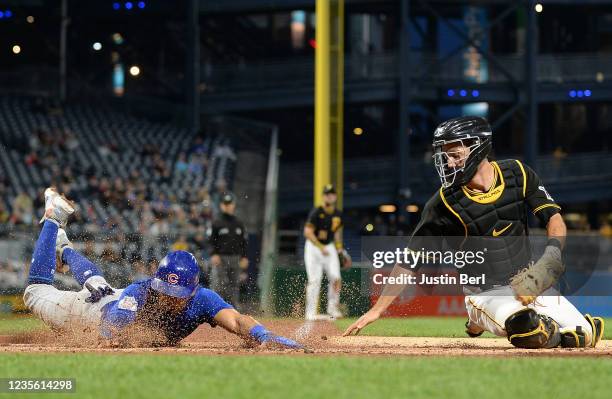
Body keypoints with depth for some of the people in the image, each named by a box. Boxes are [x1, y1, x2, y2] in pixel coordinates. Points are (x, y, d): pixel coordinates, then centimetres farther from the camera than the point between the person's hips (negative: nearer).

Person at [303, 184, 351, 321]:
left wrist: (339, 249, 11)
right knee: (314, 280, -9)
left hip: (329, 247, 5)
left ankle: (332, 308, 5)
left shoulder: (338, 215, 4)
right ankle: (311, 313, -6)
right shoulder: (316, 212, -15)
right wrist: (321, 247, -21)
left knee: (336, 278, -8)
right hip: (313, 247, -5)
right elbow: (308, 232, -17)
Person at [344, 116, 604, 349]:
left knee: (584, 336, -3)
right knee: (530, 332, -35)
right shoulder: (444, 203, -14)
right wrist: (377, 310, -16)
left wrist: (553, 253, -19)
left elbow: (553, 217, 2)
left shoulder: (517, 174, -5)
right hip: (486, 293, -6)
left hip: (527, 282, 6)